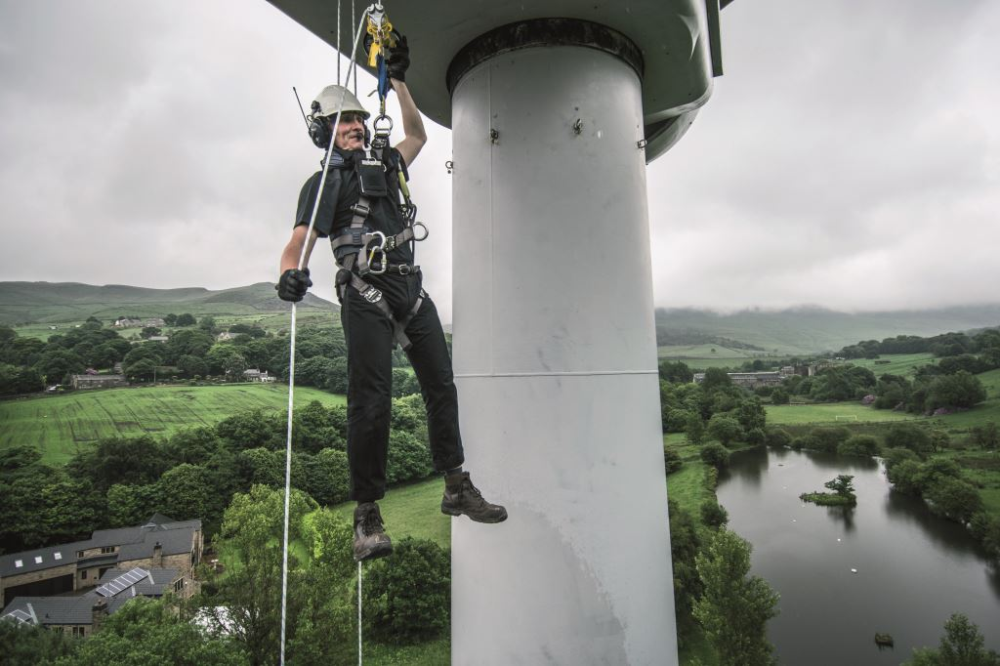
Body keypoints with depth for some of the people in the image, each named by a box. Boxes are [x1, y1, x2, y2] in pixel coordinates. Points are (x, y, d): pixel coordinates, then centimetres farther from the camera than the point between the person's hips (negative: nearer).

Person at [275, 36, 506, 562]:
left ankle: (457, 489, 17)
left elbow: (417, 135, 37)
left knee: (441, 385, 5)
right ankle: (367, 516, -1)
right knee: (370, 401, -12)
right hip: (365, 293, -6)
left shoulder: (385, 165, 24)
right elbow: (298, 243, -4)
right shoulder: (323, 183, 8)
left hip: (411, 287, 6)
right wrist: (290, 274, -26)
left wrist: (397, 80, 32)